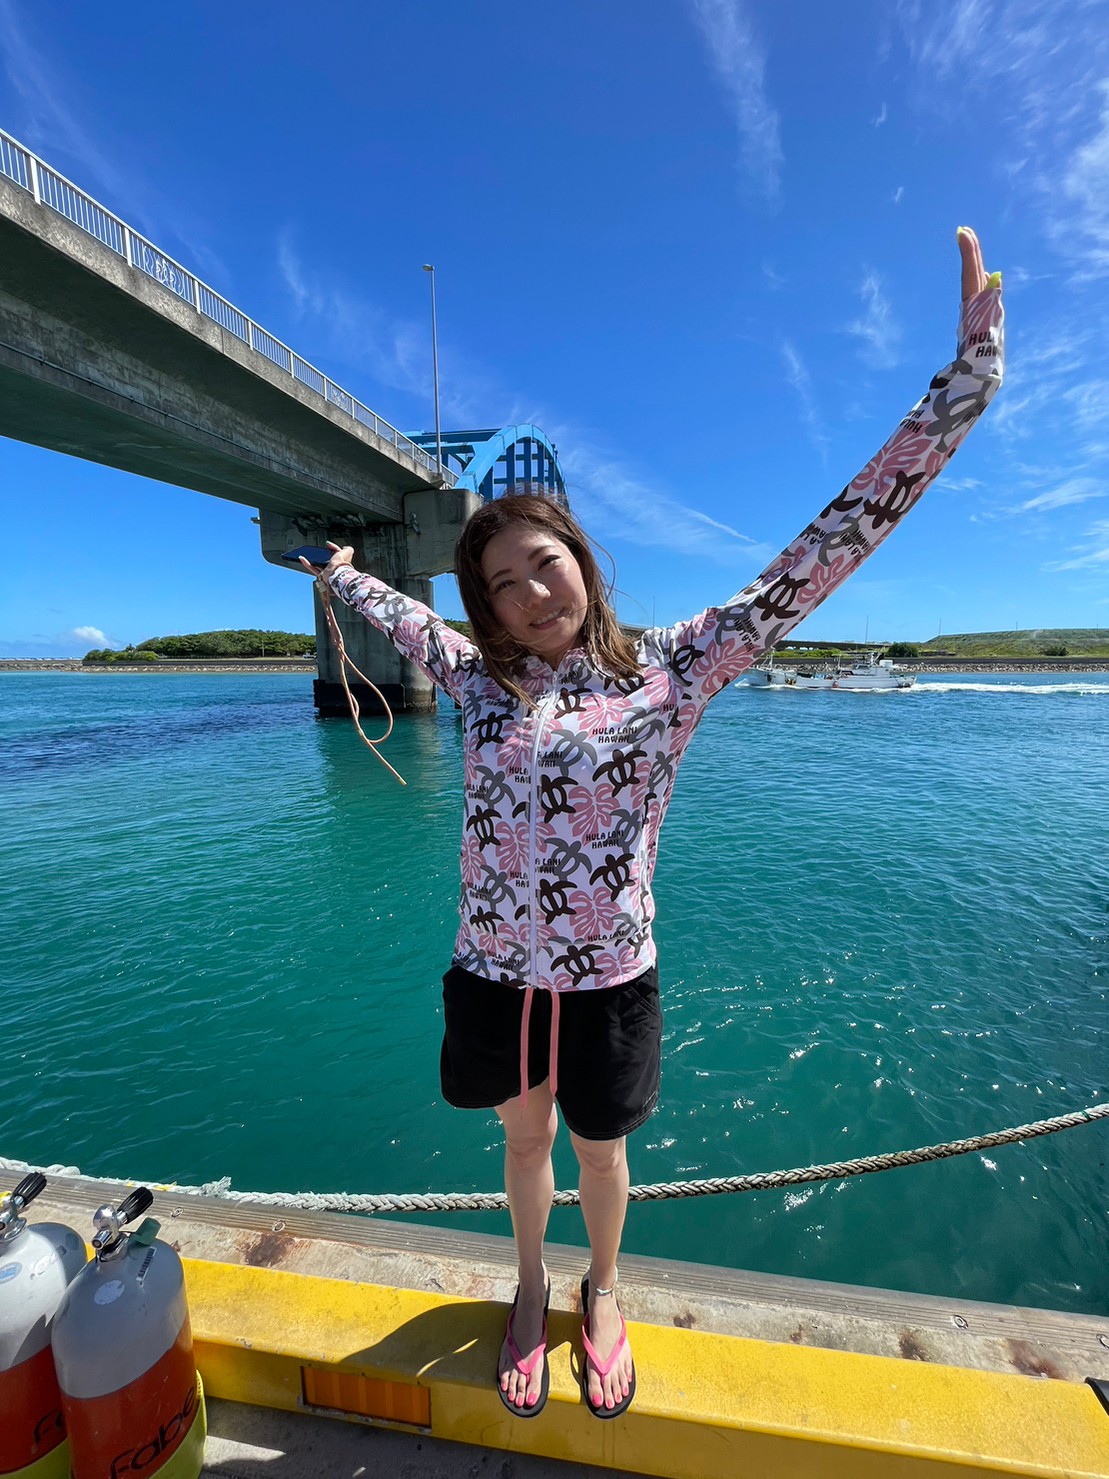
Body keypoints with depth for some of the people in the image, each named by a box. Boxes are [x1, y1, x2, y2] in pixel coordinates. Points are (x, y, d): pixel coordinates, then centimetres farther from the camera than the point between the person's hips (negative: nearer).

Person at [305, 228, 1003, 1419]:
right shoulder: (479, 678, -4)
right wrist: (338, 572, 33)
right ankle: (530, 1290, 58)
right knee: (525, 1142, 27)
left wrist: (966, 380, -15)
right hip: (495, 975, 3)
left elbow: (818, 557, -14)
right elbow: (399, 615, 15)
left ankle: (601, 1293, 58)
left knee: (597, 1151, 25)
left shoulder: (671, 669, -13)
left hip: (608, 982, -2)